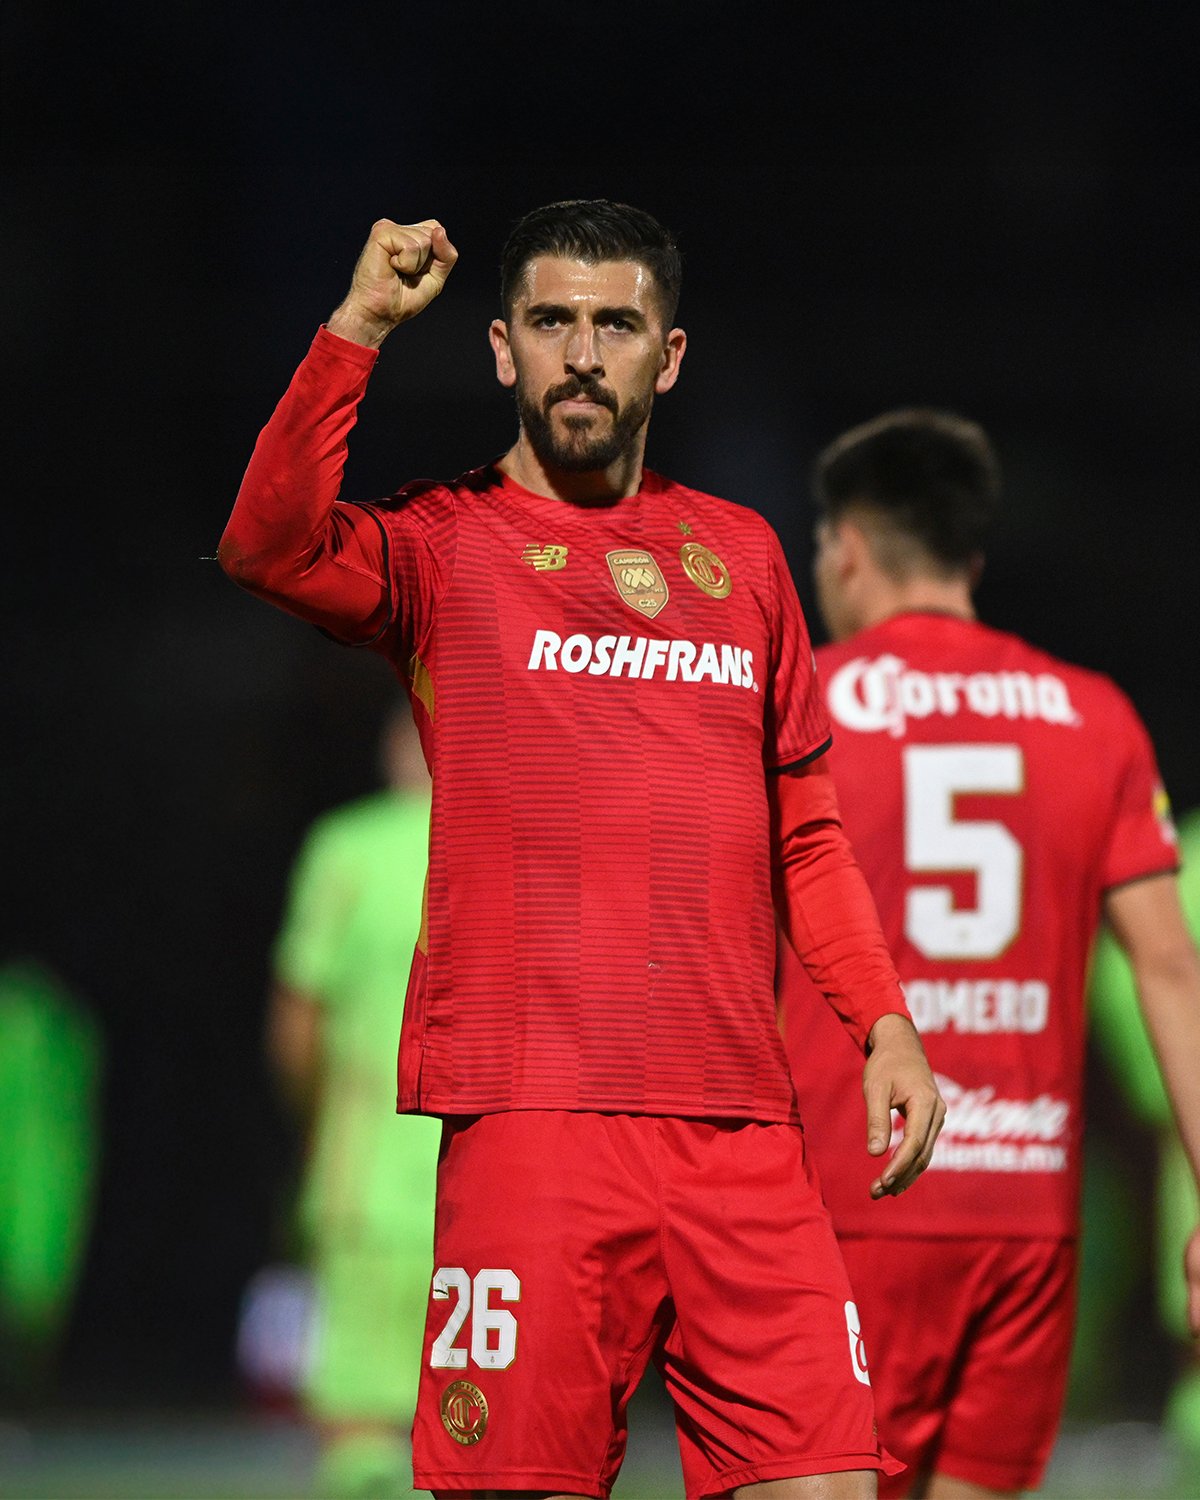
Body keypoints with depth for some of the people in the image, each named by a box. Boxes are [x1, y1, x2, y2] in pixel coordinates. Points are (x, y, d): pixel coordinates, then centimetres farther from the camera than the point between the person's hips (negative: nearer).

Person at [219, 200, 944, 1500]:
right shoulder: (447, 543, 7)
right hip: (532, 1113, -3)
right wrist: (358, 325, -18)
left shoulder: (741, 553, 19)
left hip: (741, 1124, 4)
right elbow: (271, 549, -15)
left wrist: (883, 1023, 12)